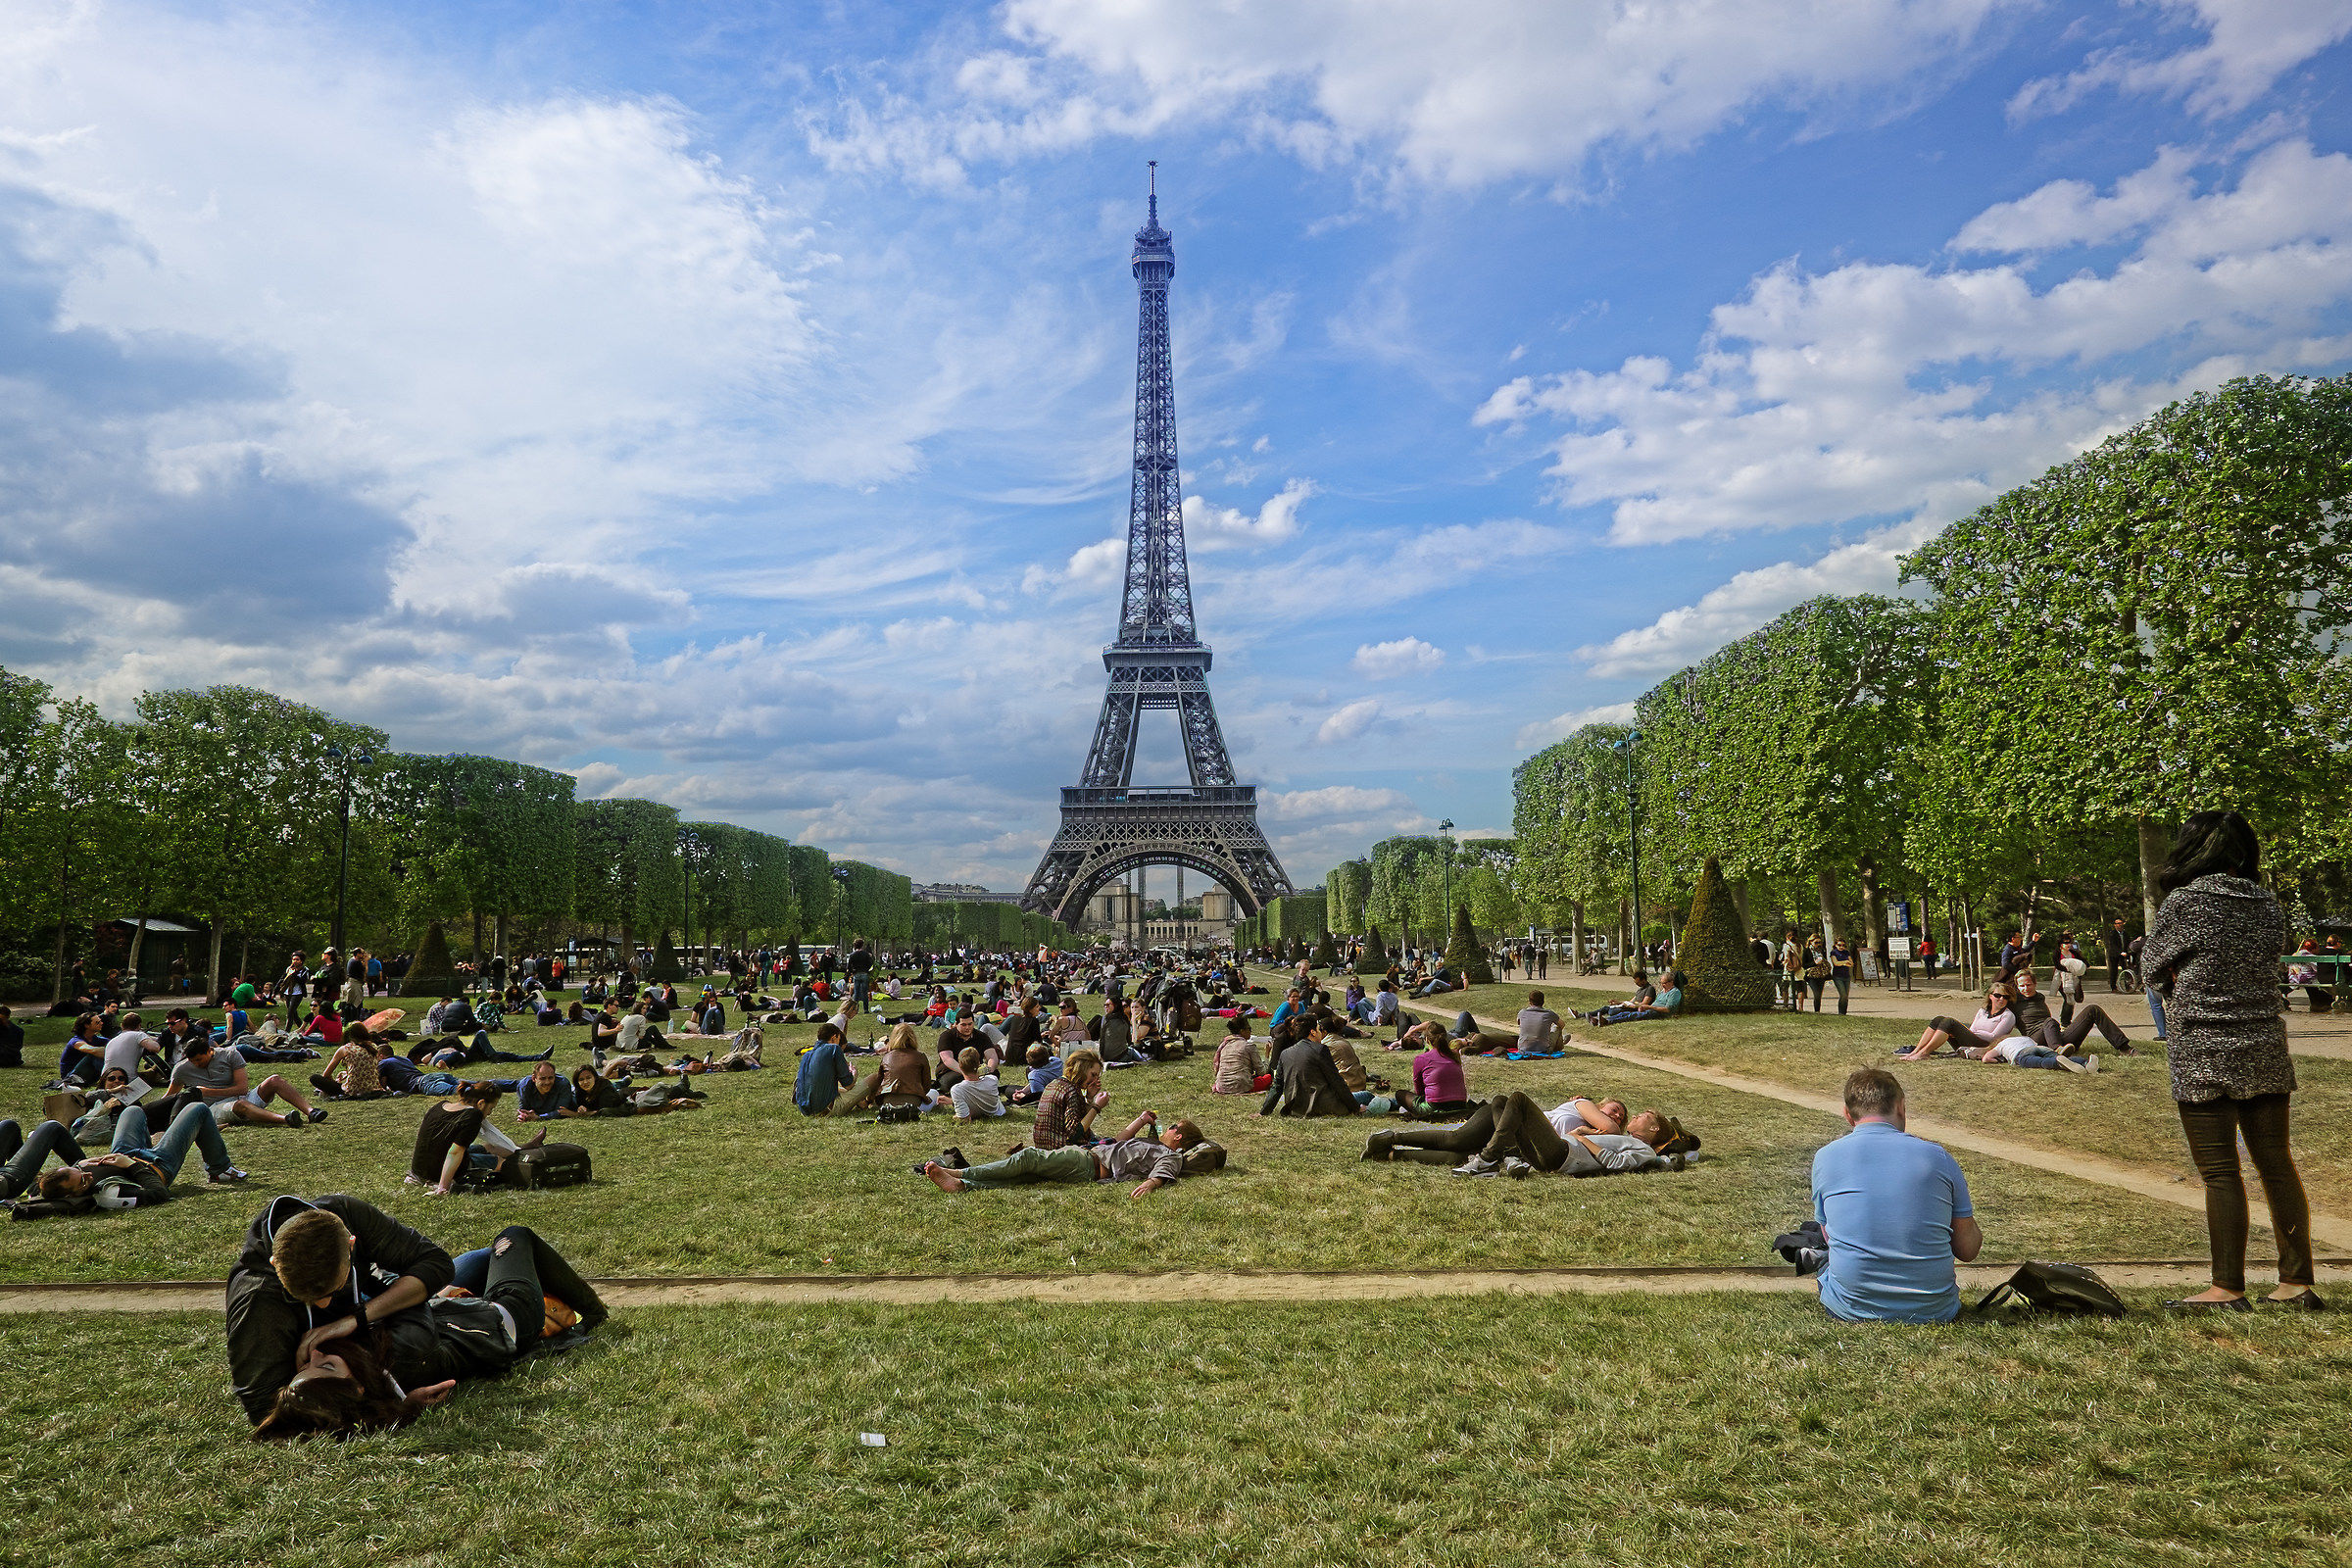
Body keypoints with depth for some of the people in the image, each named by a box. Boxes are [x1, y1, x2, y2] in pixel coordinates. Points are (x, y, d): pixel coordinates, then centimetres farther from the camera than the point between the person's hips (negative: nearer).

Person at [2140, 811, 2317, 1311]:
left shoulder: (2184, 902, -11)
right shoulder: (2269, 905, 5)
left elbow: (2151, 969, -2)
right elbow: (2268, 960, 14)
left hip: (2204, 1054, -6)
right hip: (2265, 1049, 6)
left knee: (2220, 1171, -1)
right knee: (2277, 1163, 13)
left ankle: (2228, 1289, 4)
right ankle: (2297, 1282, 19)